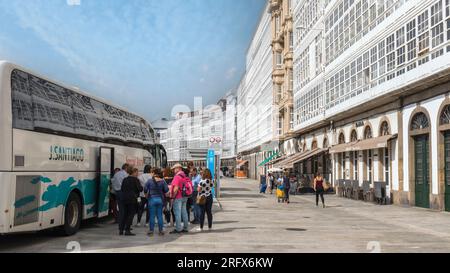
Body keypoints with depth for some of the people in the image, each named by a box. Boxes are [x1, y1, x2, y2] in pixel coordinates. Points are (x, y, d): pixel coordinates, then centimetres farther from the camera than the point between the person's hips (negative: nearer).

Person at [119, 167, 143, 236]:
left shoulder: (125, 180, 11)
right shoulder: (135, 180, -9)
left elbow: (122, 189, 14)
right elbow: (140, 189, -12)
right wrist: (142, 188, 7)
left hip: (124, 198, 7)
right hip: (132, 199, -7)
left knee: (125, 214, 15)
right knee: (131, 214, 0)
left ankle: (121, 229, 14)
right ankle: (127, 230, -3)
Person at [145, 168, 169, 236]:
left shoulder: (150, 181, -8)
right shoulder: (162, 181, -3)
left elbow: (145, 190, -5)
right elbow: (166, 190, -4)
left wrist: (147, 195, 14)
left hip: (152, 199, -2)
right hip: (160, 199, 2)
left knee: (152, 216, 4)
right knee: (160, 215, 9)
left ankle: (151, 230, 6)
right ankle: (161, 230, 11)